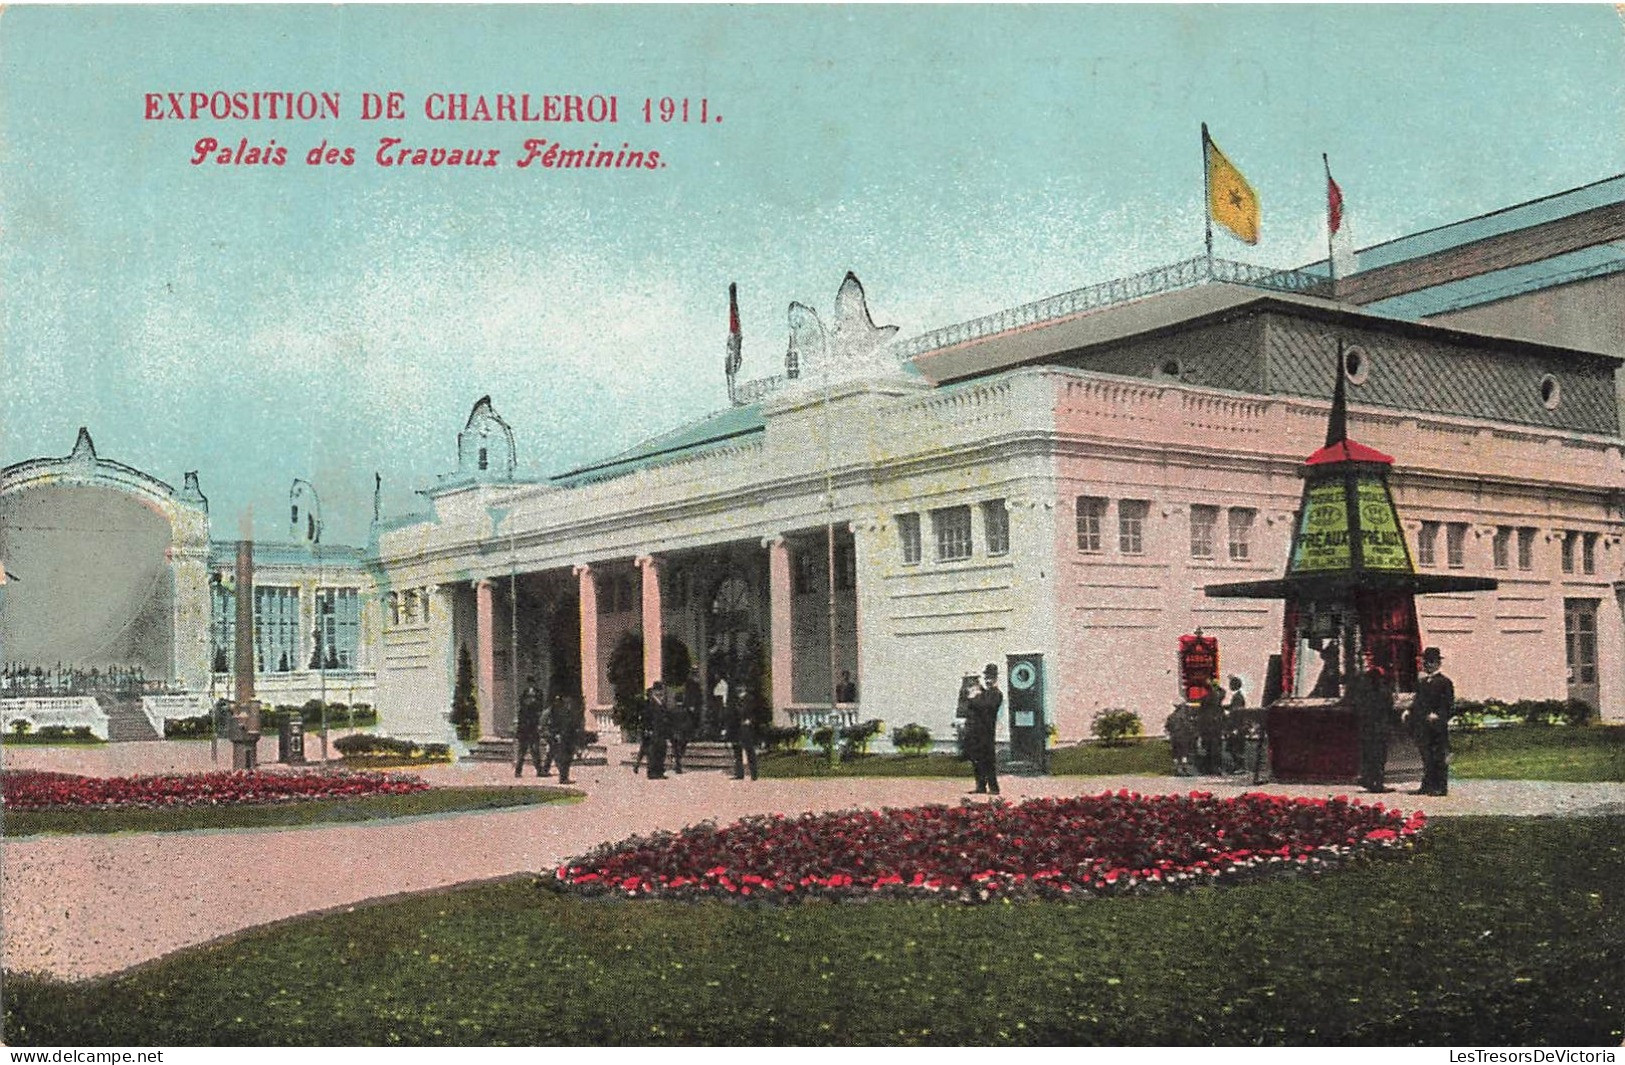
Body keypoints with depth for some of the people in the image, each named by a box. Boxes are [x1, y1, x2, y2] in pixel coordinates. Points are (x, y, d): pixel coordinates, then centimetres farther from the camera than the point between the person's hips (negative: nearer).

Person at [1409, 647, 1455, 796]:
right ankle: (1427, 786, 13)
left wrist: (1438, 716, -19)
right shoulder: (1421, 681, 17)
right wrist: (1409, 711, 9)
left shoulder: (1444, 682, -3)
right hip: (1422, 727, 7)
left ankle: (1441, 787, -1)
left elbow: (1450, 705, -7)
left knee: (1440, 758, -4)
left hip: (1438, 727, -7)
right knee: (1426, 757, 9)